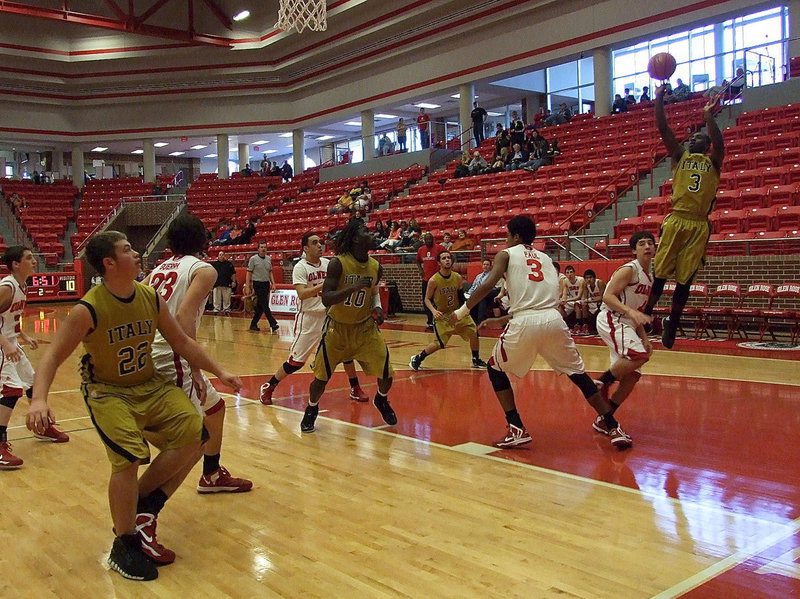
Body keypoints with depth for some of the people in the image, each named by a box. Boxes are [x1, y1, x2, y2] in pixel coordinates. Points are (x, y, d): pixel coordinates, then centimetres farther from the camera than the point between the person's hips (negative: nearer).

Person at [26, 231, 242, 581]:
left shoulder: (151, 298, -5)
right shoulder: (88, 310, -20)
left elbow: (181, 342, 7)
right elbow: (53, 356, -17)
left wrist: (219, 372, 6)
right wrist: (39, 400, -35)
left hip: (150, 386, 5)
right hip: (107, 392, -5)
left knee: (192, 432, -13)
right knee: (129, 457, -22)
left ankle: (145, 505, 7)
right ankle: (124, 547, -1)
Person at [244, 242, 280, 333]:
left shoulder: (269, 259, 10)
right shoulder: (253, 259, -6)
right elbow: (249, 273, -5)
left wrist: (273, 283, 7)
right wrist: (247, 287, -10)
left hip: (266, 284, 6)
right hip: (257, 284, -6)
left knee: (260, 306, 8)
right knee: (264, 305, -10)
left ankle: (253, 324, 18)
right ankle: (273, 324, -13)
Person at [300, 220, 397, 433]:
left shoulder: (376, 267, -3)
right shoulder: (338, 263, -19)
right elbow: (326, 300, -25)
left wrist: (377, 308, -3)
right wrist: (352, 287, -36)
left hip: (365, 327, 4)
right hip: (337, 327, -3)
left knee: (386, 374, -2)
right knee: (321, 377, -3)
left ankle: (381, 401, 32)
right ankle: (311, 410, 27)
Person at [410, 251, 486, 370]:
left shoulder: (457, 277, -5)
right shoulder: (433, 280, -18)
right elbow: (427, 299, -9)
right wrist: (433, 311, -26)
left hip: (457, 313, 5)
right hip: (442, 315, -5)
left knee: (474, 332, -3)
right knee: (440, 344, -10)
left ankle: (476, 360, 18)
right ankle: (417, 359, 11)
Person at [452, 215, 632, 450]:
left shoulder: (506, 254, 12)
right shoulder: (545, 258, 28)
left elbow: (487, 285, -6)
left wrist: (463, 310, 6)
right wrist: (501, 320, 35)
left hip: (525, 323, -4)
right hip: (554, 320, 4)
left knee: (496, 369, 19)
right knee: (579, 375, 19)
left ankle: (517, 430, 10)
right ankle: (615, 430, 15)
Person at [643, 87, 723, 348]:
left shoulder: (713, 162, 13)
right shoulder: (680, 156, 16)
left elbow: (719, 142, -9)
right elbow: (663, 129, 5)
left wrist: (709, 117, -23)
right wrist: (659, 99, -6)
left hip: (699, 226, 0)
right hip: (676, 221, 0)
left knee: (684, 280, 4)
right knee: (660, 274, -4)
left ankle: (672, 323, 16)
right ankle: (646, 316, 4)